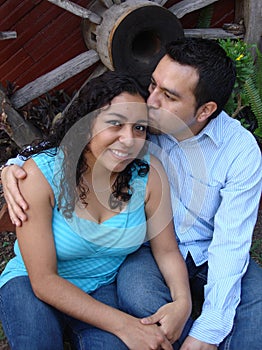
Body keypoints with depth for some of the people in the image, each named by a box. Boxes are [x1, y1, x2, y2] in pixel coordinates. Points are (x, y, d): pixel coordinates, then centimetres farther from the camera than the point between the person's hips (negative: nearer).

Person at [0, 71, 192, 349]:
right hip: (32, 282, -2)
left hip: (104, 287, 2)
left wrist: (183, 302, -26)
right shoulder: (40, 174, -24)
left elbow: (167, 251, -5)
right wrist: (124, 325, -29)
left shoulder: (148, 173, -15)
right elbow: (44, 280, -24)